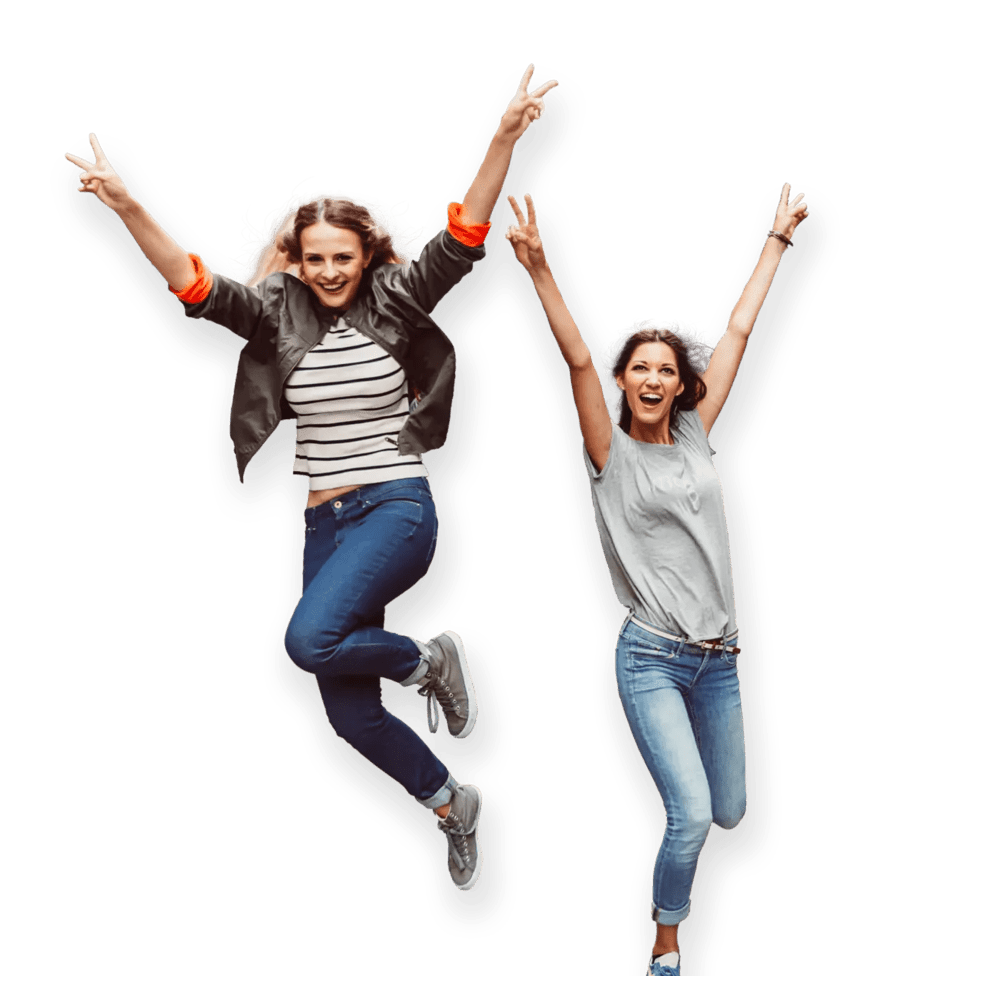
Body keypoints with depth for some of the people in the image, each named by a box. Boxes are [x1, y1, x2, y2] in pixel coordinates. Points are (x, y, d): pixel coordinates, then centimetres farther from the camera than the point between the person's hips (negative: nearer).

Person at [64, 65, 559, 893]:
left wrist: (504, 139, -26)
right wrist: (127, 205, -22)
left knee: (310, 640, -30)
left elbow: (462, 240, -14)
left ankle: (429, 661, 0)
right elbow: (195, 285, -9)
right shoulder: (278, 310, 3)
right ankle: (454, 807, 34)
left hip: (398, 508, -5)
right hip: (326, 519, 5)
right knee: (353, 720, 9)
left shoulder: (392, 302, -3)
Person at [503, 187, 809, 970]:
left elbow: (739, 332, 11)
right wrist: (540, 270, -31)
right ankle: (664, 948, 9)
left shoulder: (696, 435, 7)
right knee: (692, 815, -15)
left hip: (719, 659, 5)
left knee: (729, 813, 13)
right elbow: (578, 361, -18)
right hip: (652, 658, -5)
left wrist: (778, 240, 16)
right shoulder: (611, 453, -4)